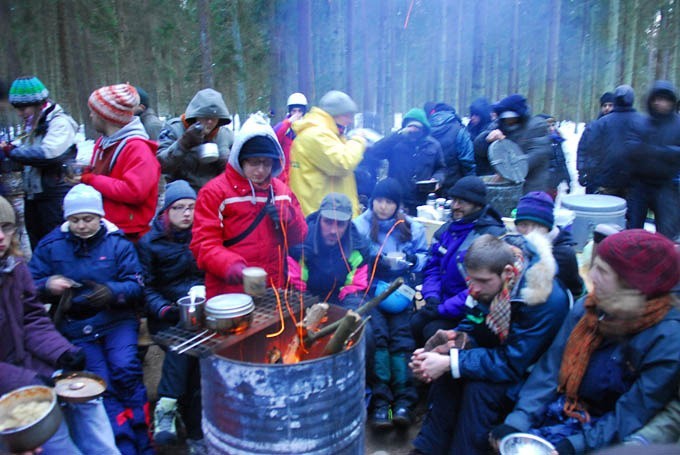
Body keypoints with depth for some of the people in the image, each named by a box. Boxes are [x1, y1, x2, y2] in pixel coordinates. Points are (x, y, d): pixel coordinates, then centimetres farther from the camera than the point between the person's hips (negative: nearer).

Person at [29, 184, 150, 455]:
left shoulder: (118, 243, 0)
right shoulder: (51, 245, 4)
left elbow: (135, 286, -4)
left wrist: (111, 291, -26)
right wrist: (47, 286, -18)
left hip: (116, 320, -1)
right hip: (75, 327, 1)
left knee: (125, 369, -22)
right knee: (101, 384, -13)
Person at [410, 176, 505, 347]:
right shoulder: (447, 229, 7)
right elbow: (433, 267, 10)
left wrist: (443, 309, -21)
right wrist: (432, 297, -9)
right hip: (445, 300, 6)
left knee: (434, 330, -22)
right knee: (417, 322, -15)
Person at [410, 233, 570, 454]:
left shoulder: (547, 300, -32)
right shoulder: (489, 279, -12)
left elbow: (512, 364, -30)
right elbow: (471, 327, -2)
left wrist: (450, 362, -32)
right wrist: (441, 350, -23)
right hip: (500, 354, 6)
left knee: (480, 388, -30)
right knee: (449, 369, -19)